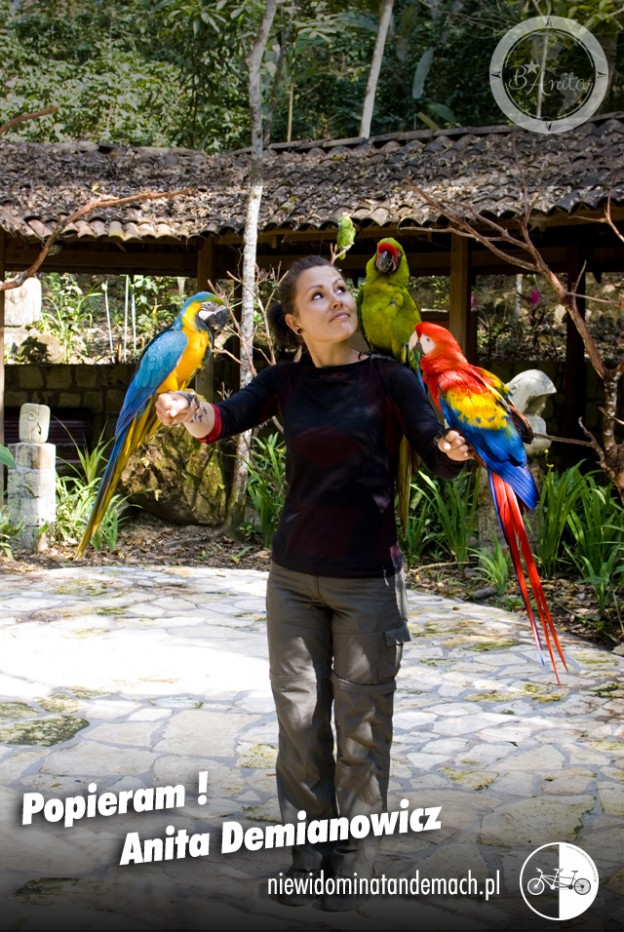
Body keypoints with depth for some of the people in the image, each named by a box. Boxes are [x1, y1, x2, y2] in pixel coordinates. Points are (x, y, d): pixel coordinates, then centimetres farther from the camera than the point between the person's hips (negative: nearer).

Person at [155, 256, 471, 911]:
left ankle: (355, 849, 21)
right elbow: (225, 419, -12)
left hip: (367, 580, -3)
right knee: (299, 717, 9)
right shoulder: (287, 382, 3)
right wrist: (189, 411, -36)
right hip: (293, 576, 3)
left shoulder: (389, 378, -5)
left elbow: (439, 460, -12)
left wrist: (456, 449, -37)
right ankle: (308, 842, 24)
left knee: (362, 723, 5)